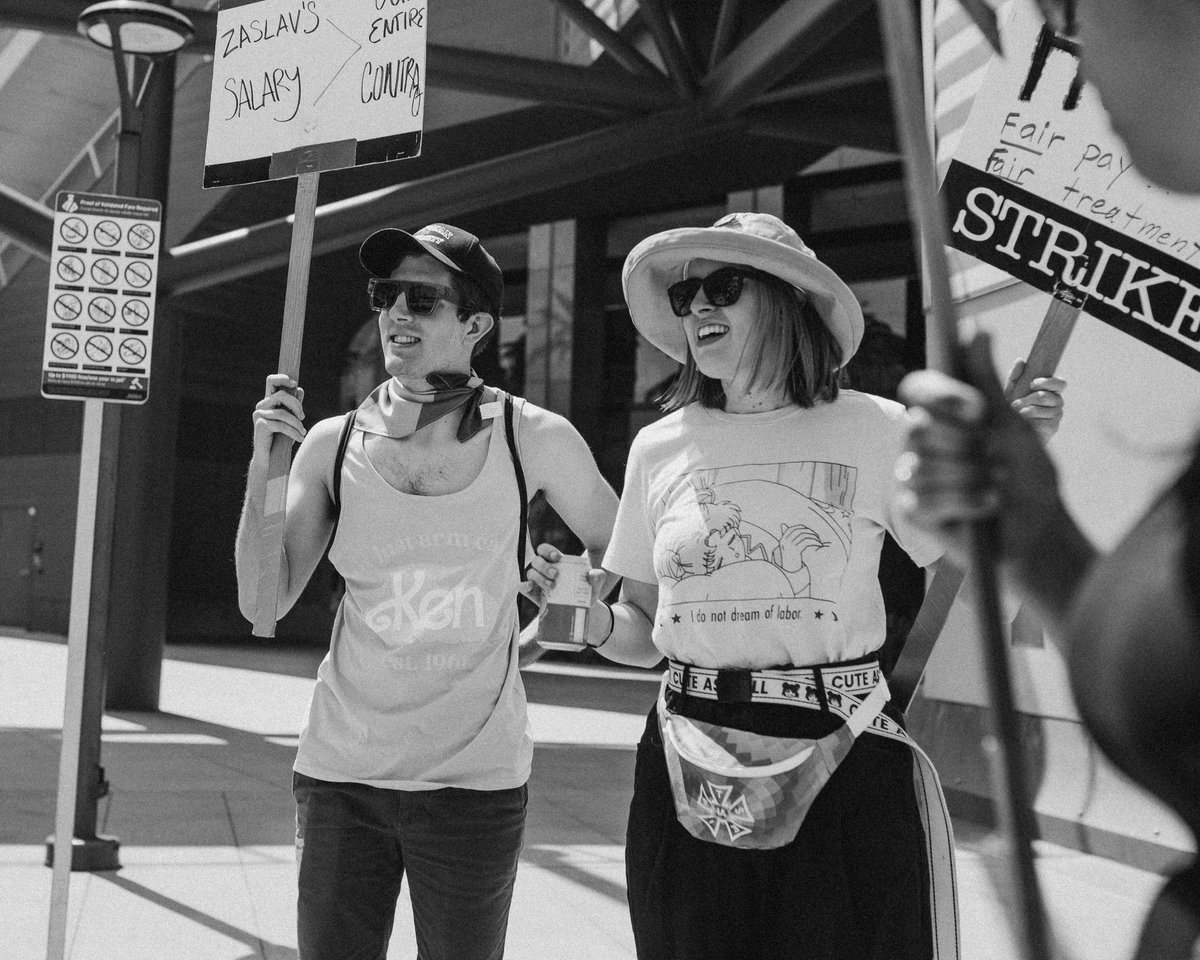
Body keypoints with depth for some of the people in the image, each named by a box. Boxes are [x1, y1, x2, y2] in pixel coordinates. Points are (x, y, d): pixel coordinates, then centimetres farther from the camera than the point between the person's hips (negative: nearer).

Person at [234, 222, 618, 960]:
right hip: (342, 768, 2)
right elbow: (263, 603, -1)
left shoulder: (535, 440, -4)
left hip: (474, 779, -2)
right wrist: (265, 464, -9)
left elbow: (619, 552, 11)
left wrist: (545, 634, 5)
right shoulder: (334, 443, 1)